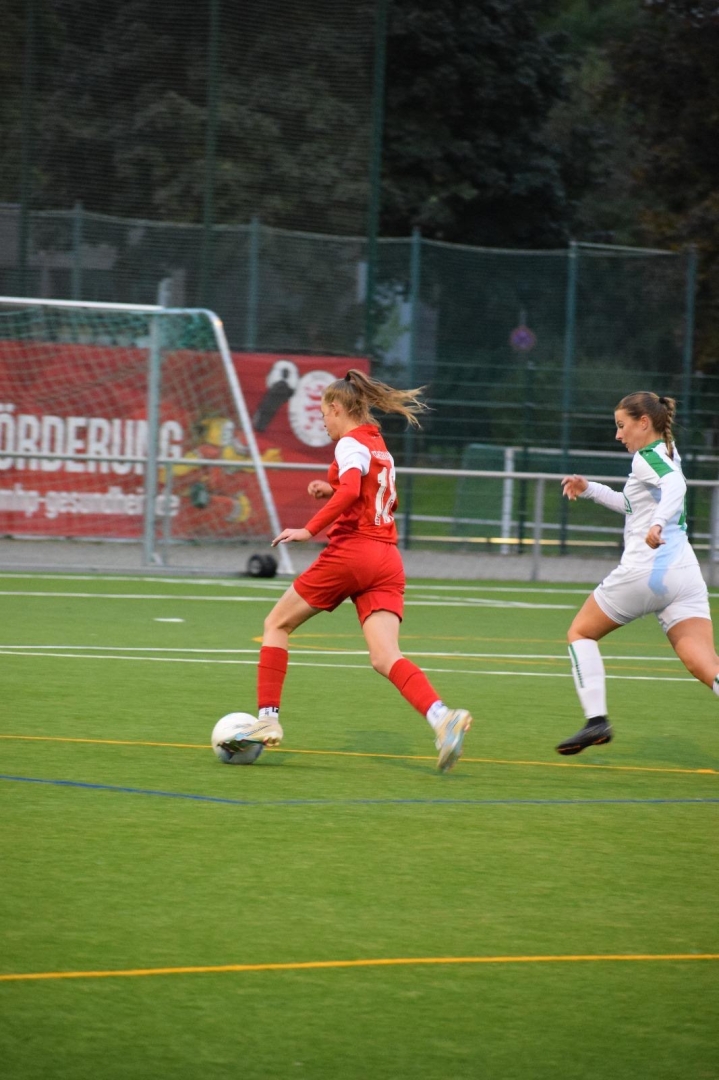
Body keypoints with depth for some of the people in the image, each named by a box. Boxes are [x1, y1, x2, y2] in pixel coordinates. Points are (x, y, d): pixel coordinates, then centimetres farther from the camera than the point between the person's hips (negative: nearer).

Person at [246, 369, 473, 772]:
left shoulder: (351, 444, -5)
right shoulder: (380, 447, 22)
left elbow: (350, 491, -23)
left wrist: (310, 530, -22)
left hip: (350, 553, -7)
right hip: (388, 561, 7)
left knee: (277, 624, 12)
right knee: (385, 657, -8)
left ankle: (268, 719, 6)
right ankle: (442, 716, -33)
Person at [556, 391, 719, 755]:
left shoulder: (647, 457, -4)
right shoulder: (668, 456, 22)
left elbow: (675, 484, -27)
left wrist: (658, 524, -43)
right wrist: (590, 490, 36)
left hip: (645, 570, -7)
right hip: (685, 572, 7)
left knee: (581, 631, 14)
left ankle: (596, 719, 1)